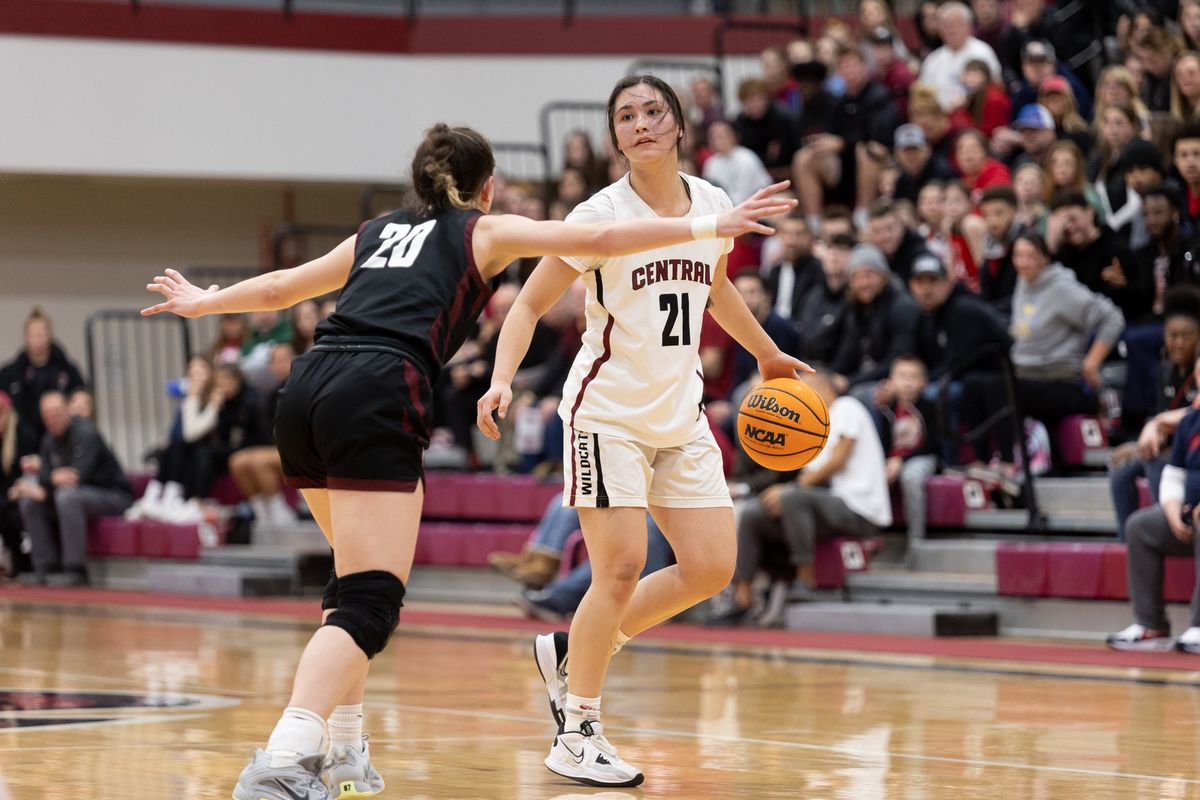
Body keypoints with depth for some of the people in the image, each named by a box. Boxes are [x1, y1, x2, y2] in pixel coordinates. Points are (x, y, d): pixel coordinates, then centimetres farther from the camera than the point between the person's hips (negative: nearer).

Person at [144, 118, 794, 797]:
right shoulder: (486, 231, 16)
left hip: (307, 390, 7)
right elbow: (597, 239, 7)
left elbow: (281, 287, 41)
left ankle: (343, 745, 26)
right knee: (369, 605, -13)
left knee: (362, 580, 25)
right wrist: (707, 227, 11)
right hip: (376, 401, -7)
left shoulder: (378, 231, 30)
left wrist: (205, 302, 58)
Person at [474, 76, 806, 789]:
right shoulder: (602, 214, -12)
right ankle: (577, 734, 0)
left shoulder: (711, 203, 3)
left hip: (680, 412, 6)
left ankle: (572, 651, 17)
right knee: (621, 569, -13)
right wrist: (503, 381, -23)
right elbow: (530, 305, -8)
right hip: (608, 411, -6)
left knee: (711, 569, 0)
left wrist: (768, 355, 32)